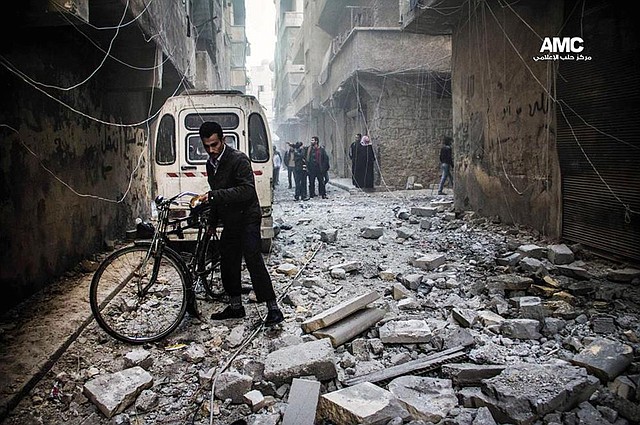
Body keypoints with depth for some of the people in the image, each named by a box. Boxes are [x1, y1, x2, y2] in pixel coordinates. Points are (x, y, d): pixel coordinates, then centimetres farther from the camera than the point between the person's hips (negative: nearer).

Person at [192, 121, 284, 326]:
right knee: (228, 264, 12)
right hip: (229, 222, 8)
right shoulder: (211, 164, 10)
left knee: (253, 261, -14)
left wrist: (212, 195, -33)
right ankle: (236, 307, 26)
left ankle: (273, 309, -7)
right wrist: (213, 221, 22)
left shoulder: (238, 159, -16)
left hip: (247, 219, -8)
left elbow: (247, 190, -29)